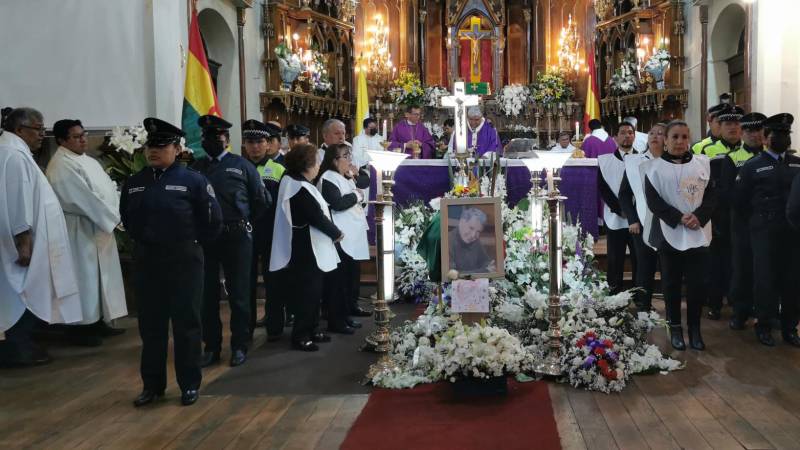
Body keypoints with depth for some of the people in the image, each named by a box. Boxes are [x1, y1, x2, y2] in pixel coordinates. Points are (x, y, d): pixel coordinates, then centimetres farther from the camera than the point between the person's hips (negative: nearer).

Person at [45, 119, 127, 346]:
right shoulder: (62, 166, -17)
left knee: (100, 276, 14)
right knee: (85, 278, -2)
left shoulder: (87, 160, 13)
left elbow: (108, 187, 12)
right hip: (81, 231, -9)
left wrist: (119, 209, -5)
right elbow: (85, 200, -22)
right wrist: (113, 217, -16)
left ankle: (99, 321, 24)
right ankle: (80, 327, 10)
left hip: (99, 227, 9)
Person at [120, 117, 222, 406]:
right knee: (150, 325, 11)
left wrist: (191, 241, 3)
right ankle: (152, 385, 24)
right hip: (146, 261, 4)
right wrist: (143, 240, 12)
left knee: (186, 323, 5)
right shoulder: (133, 183, 5)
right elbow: (126, 218, 19)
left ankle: (190, 385, 18)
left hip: (184, 260, -4)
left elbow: (213, 220, -5)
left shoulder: (193, 181, -8)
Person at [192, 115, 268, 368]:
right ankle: (211, 346, 20)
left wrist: (244, 225, 6)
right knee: (208, 294, 8)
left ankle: (240, 346, 15)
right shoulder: (196, 168, 9)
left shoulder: (242, 166, 2)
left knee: (239, 293, 4)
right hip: (204, 238, 3)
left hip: (237, 237, -3)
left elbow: (261, 201, 4)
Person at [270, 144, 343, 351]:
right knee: (307, 293, 0)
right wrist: (336, 233, -8)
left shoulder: (292, 182, 8)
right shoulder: (300, 190, -22)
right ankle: (300, 336, 11)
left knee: (313, 291, 18)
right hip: (307, 250, -10)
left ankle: (311, 330, 29)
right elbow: (318, 218, -21)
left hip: (308, 249, 10)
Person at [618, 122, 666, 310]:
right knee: (645, 269, 4)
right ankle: (644, 308, 14)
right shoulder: (634, 162, 4)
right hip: (643, 224, 0)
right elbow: (624, 194, 6)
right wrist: (632, 220, -1)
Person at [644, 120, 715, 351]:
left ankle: (695, 329, 17)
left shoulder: (703, 162, 5)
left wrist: (699, 217, -13)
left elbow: (711, 194, 4)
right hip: (670, 234, -2)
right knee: (672, 283, 7)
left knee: (697, 283, 4)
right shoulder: (656, 167, -2)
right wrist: (679, 218, -16)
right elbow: (653, 201, -7)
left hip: (698, 234, 2)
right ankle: (675, 328, 20)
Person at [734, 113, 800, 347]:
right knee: (765, 280, 3)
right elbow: (740, 199, -1)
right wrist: (760, 218, 2)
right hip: (764, 233, -3)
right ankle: (764, 327, 15)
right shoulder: (752, 165, 0)